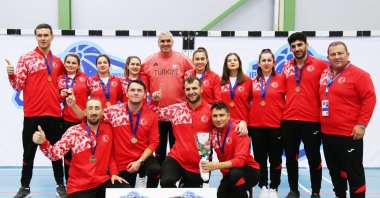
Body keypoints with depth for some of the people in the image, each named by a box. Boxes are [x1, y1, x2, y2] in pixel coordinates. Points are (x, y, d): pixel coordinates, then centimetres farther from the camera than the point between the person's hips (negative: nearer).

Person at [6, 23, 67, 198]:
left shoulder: (58, 62, 10)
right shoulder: (26, 59, 0)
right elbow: (19, 86, -6)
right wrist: (11, 74, -24)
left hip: (54, 113, 3)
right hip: (32, 114, -3)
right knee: (29, 151, 7)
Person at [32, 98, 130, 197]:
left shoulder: (108, 129, 1)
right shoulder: (73, 131, -9)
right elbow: (56, 153, -15)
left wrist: (114, 173, 2)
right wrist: (43, 142, -32)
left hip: (103, 181, 3)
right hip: (79, 187, -3)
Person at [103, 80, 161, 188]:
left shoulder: (151, 116, -4)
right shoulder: (114, 111, -9)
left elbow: (154, 142, -4)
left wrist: (140, 161, -13)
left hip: (143, 157, 0)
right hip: (123, 163, 0)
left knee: (156, 170, -30)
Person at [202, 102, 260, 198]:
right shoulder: (213, 132, -5)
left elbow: (240, 160, -29)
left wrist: (215, 166, -37)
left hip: (249, 172, -5)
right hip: (229, 174, 6)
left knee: (235, 173, -35)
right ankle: (243, 190, 16)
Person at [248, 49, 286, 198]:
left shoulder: (281, 79, -3)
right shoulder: (253, 81, 7)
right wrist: (247, 119, 7)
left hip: (276, 125, -3)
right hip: (256, 125, 3)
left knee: (275, 158, 6)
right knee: (260, 158, 10)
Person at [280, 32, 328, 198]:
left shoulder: (320, 65, -2)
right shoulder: (286, 67, 9)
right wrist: (282, 110, 12)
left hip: (312, 120, -3)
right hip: (288, 120, 4)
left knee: (314, 158, 7)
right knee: (291, 158, 11)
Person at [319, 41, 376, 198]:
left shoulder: (358, 74, -9)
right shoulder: (324, 74, 10)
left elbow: (369, 99, -13)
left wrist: (362, 124, -17)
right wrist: (320, 121, 14)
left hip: (349, 134, -7)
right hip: (327, 132, 7)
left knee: (354, 171, 3)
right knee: (334, 169, 18)